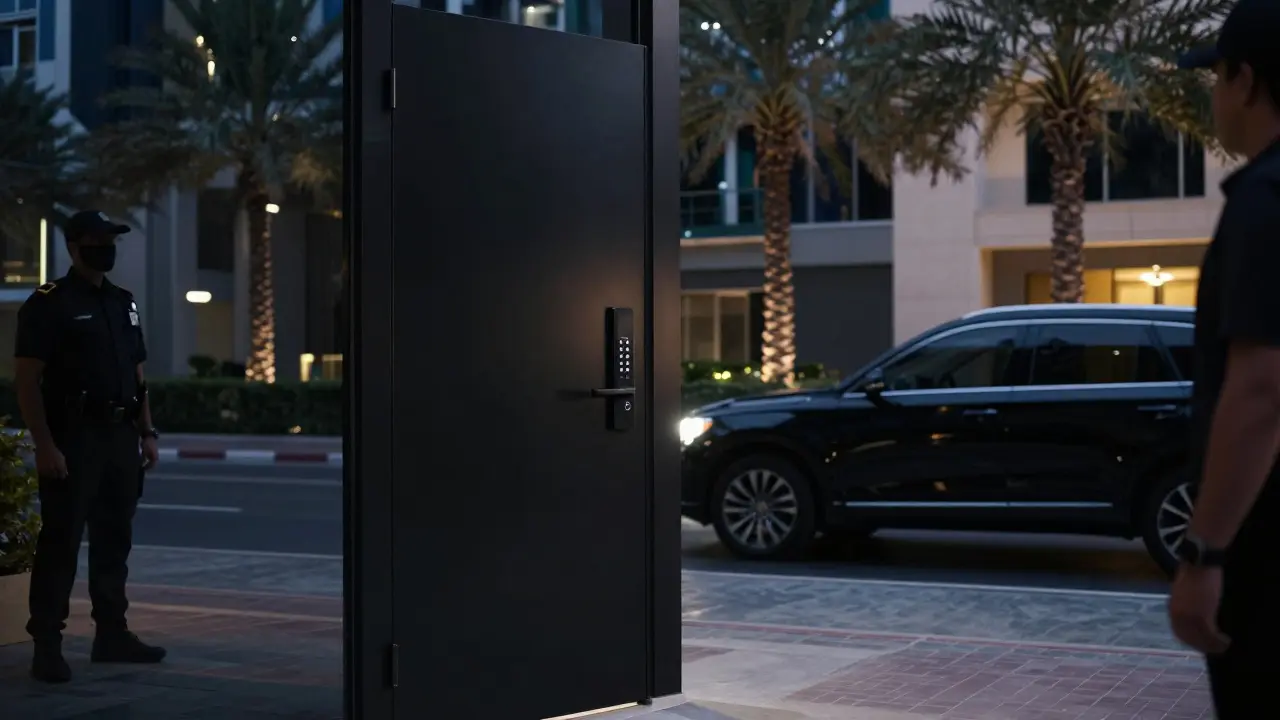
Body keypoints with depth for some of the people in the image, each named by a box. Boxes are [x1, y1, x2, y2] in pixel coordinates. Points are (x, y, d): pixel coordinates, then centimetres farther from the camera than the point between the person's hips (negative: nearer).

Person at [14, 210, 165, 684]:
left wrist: (147, 432, 11)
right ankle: (47, 645, -2)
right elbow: (26, 379, -12)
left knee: (114, 540, 12)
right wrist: (44, 445, -19)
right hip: (72, 440, -7)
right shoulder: (48, 304, -7)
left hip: (121, 439, 7)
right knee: (60, 542, -6)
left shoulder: (123, 303, 15)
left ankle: (112, 635, 21)